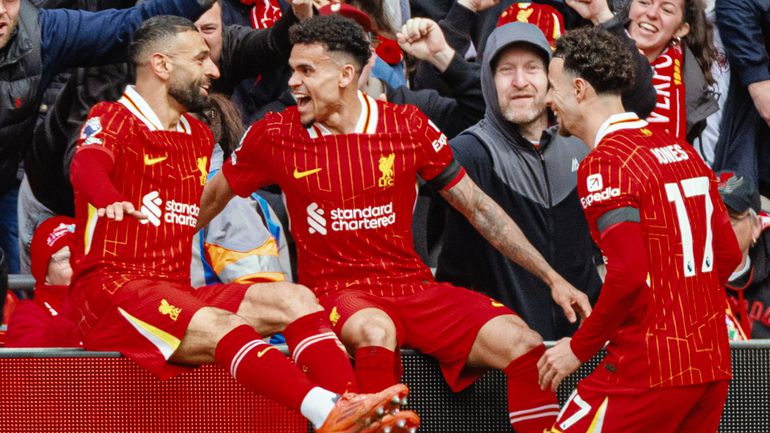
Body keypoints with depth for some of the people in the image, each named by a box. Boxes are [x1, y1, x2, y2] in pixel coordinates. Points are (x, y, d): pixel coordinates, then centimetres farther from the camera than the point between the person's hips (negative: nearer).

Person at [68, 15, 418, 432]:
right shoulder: (112, 120, -4)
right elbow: (86, 164, -26)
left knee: (296, 300, -13)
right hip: (112, 289, -8)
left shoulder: (198, 136, 21)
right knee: (225, 329, -33)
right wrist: (111, 200, -49)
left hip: (177, 292, 8)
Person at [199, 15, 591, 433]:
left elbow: (477, 207, 7)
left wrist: (552, 278, 4)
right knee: (375, 330, -39)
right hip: (334, 292, -2)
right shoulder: (276, 135, -1)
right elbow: (213, 198, 16)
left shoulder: (407, 125, 0)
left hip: (413, 285, 2)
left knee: (523, 344, -20)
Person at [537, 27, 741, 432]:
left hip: (649, 369, -8)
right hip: (712, 362, 8)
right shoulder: (681, 150, 13)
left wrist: (579, 348, -10)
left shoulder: (605, 164, -12)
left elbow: (629, 274, -20)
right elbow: (727, 254, 17)